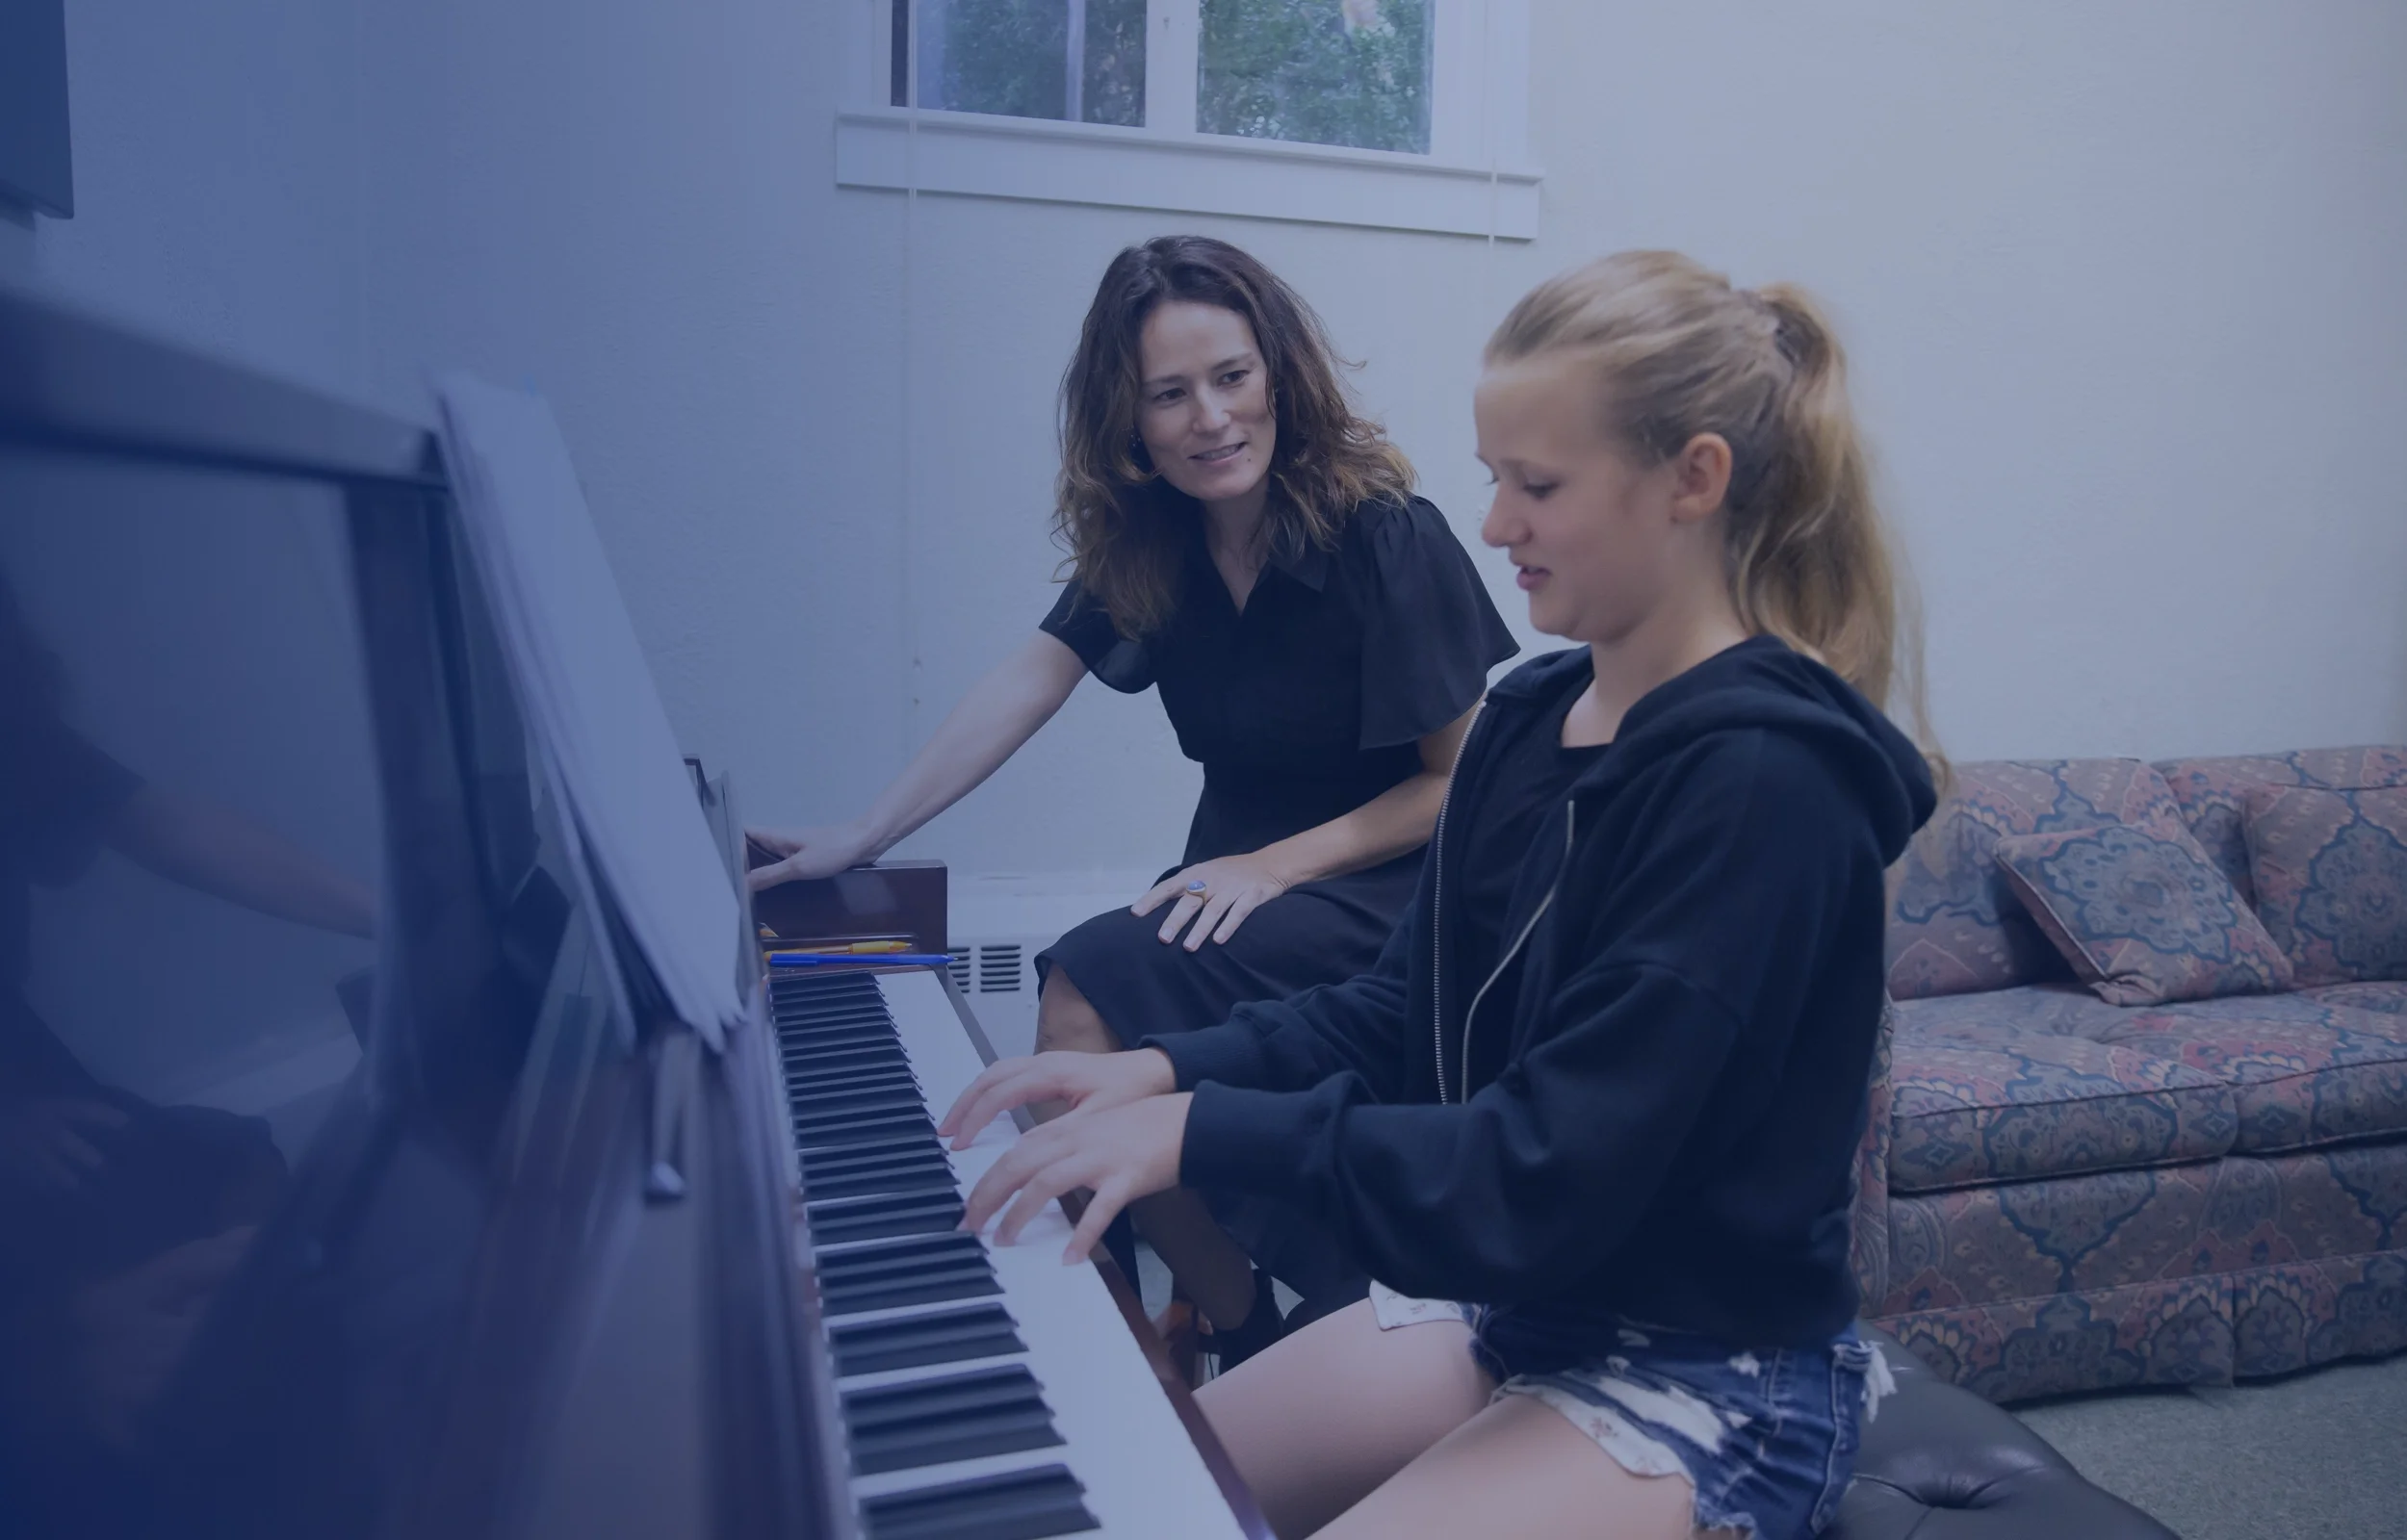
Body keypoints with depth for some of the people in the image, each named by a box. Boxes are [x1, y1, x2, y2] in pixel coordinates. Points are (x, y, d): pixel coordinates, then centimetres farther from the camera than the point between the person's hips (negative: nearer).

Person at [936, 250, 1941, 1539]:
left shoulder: (1760, 779, -23)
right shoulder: (1527, 720, 2)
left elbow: (1554, 1173, -26)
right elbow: (1403, 1015, 6)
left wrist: (1208, 1133, -27)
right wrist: (1166, 1071, -7)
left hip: (1706, 1386, -7)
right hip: (1503, 1304, 7)